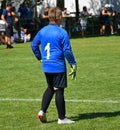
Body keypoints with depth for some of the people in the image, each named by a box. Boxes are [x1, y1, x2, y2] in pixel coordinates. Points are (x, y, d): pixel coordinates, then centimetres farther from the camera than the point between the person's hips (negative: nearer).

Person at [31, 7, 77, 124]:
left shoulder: (42, 31, 5)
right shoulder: (62, 33, -13)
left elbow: (34, 45, 15)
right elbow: (67, 51, -13)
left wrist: (39, 57, 26)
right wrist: (73, 64, -3)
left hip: (46, 66, 6)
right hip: (58, 66, -6)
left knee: (50, 88, 21)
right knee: (59, 90, 1)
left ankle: (42, 111, 8)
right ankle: (61, 118, 8)